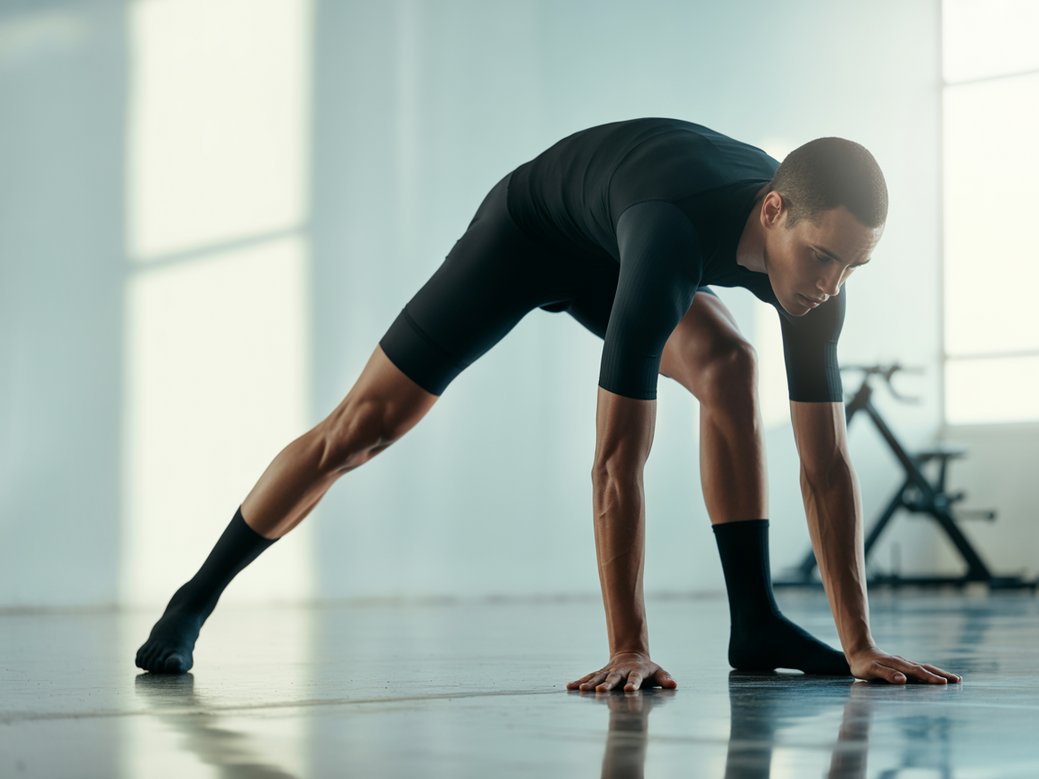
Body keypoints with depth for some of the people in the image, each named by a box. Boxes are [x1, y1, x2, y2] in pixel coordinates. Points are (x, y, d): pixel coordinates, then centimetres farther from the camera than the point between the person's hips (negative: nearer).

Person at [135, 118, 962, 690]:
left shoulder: (817, 248, -28)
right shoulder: (676, 238, -48)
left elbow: (827, 463, -25)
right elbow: (619, 458, -49)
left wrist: (860, 645, -28)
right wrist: (628, 651, -49)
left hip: (608, 251, 5)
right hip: (529, 230, -5)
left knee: (729, 370, -22)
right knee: (364, 422, -3)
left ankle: (755, 622, -15)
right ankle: (196, 599, 14)